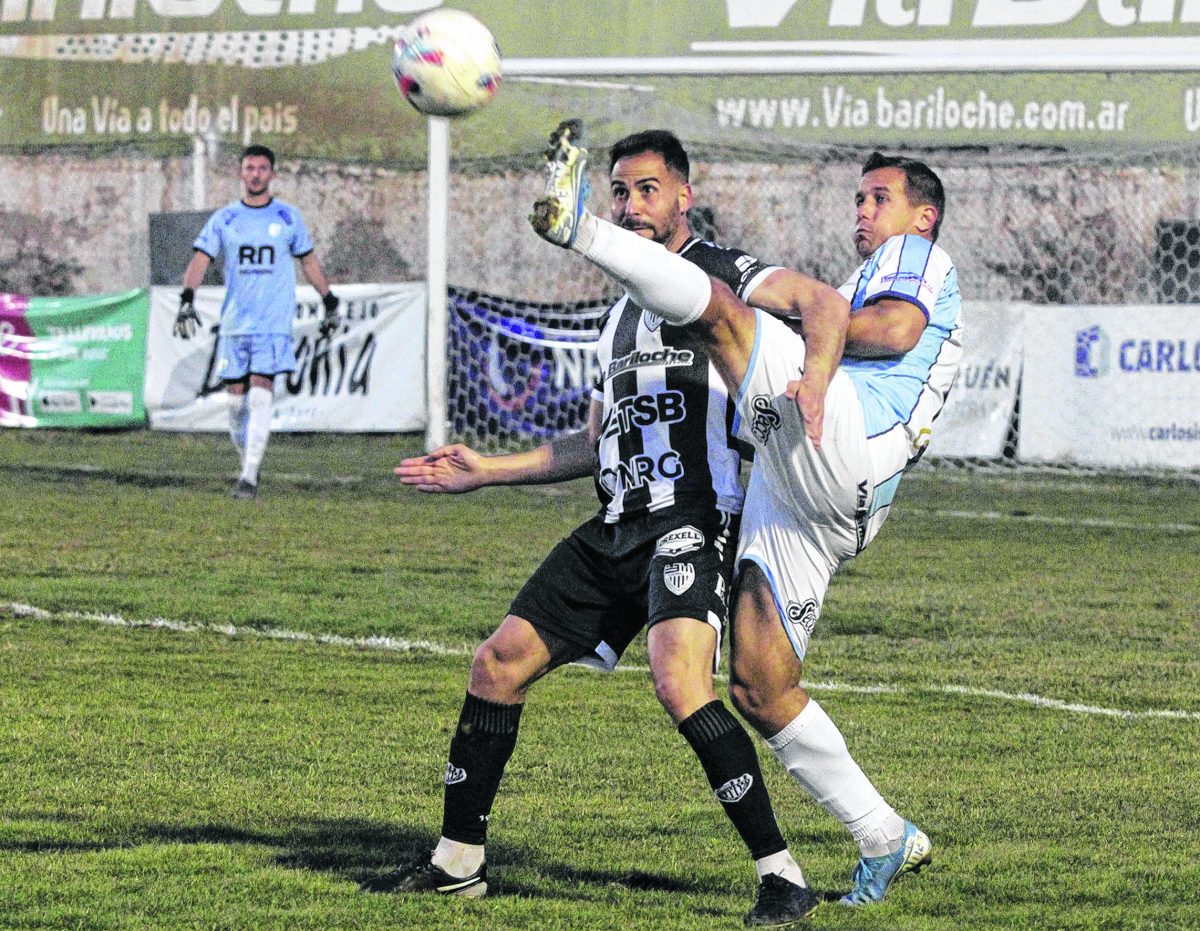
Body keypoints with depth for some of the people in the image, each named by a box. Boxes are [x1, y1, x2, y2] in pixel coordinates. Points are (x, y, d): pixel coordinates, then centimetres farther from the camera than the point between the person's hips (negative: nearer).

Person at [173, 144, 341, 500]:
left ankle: (249, 479, -19)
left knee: (260, 397, -15)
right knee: (236, 400, 3)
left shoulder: (287, 216, 6)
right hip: (234, 323, 2)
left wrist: (330, 302, 19)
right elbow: (200, 259, -1)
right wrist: (186, 299, -17)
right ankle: (249, 466, 22)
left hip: (274, 324, -2)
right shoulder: (224, 218, 7)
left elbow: (309, 261, 18)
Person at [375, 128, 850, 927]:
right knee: (501, 661, 6)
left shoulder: (721, 275, -1)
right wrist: (486, 471, 28)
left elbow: (826, 304, -18)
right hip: (616, 527, 9)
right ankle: (459, 861, 19)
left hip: (692, 521, -9)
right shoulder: (624, 313, 24)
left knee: (679, 678, -29)